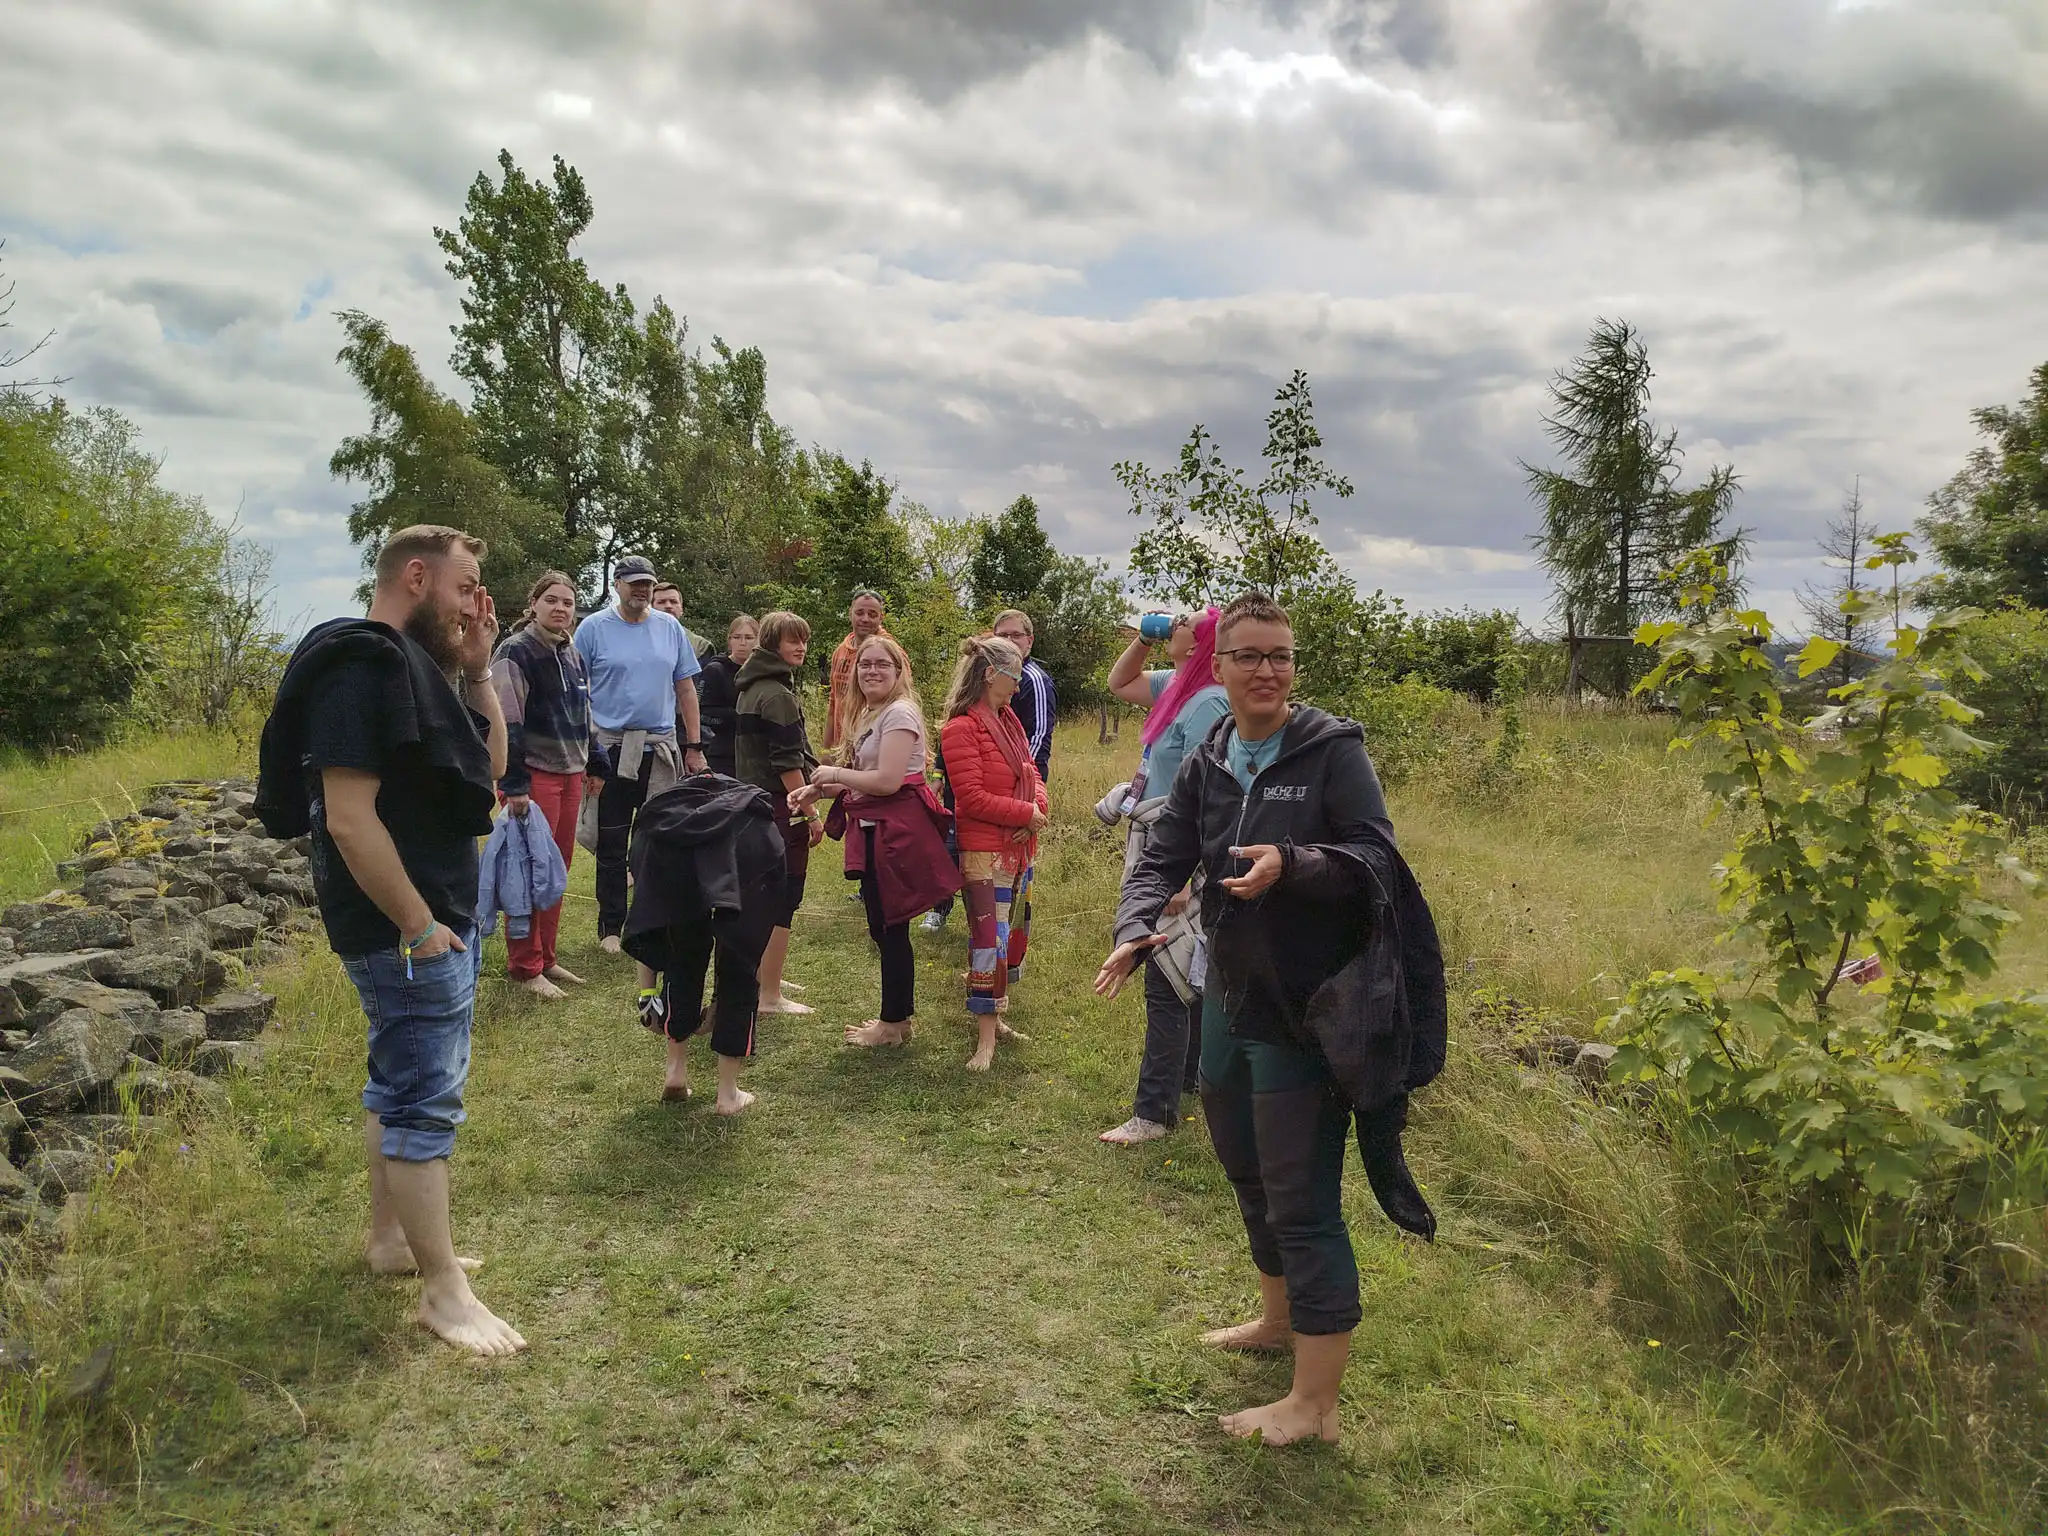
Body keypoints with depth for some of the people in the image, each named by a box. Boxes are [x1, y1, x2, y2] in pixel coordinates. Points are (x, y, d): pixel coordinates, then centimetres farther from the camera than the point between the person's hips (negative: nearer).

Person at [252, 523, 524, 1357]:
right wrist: (417, 925, -21)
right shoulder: (361, 666, -20)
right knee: (427, 1102, -3)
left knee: (398, 1083, 20)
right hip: (405, 925, -11)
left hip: (433, 912, 11)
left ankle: (391, 1237, 35)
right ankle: (444, 1293, 7)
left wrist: (477, 672, 4)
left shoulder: (410, 662, 12)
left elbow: (488, 765, 15)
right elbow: (348, 816, -26)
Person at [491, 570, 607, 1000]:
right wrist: (513, 785, -21)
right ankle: (525, 968, 6)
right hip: (534, 775, -8)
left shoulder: (571, 654, 16)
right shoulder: (516, 652, -10)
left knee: (558, 868, 12)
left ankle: (546, 958, 22)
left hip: (569, 774, 8)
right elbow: (507, 723, -17)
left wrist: (595, 764, 21)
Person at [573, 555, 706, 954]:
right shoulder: (593, 628, -2)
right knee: (612, 844, 5)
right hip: (611, 750, -2)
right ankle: (610, 927, 15)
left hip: (662, 749, 3)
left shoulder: (670, 628, 7)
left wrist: (694, 746, 6)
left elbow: (686, 689, 10)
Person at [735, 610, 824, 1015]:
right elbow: (788, 763, -20)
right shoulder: (778, 694, -16)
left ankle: (764, 977, 32)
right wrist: (811, 814, -17)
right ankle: (770, 996, 0)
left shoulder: (752, 689, 14)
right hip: (781, 804, -10)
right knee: (783, 901, -4)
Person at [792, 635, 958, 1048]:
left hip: (897, 832, -10)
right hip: (877, 832, 10)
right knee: (884, 927, 16)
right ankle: (902, 1014, 28)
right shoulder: (871, 715, 17)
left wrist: (834, 774, -11)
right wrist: (819, 790, 6)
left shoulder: (899, 713, -15)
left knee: (889, 928, 0)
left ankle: (894, 1023, 12)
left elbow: (887, 781, -23)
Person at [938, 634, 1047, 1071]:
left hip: (1020, 848, 9)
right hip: (984, 852, -9)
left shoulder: (1008, 719, 10)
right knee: (989, 939, -6)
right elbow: (972, 798, -20)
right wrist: (1026, 814, -15)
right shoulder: (962, 728, -16)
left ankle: (993, 1012, 30)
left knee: (1014, 934, 16)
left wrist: (1039, 808, -7)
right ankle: (986, 1040, 3)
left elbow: (1030, 771, 14)